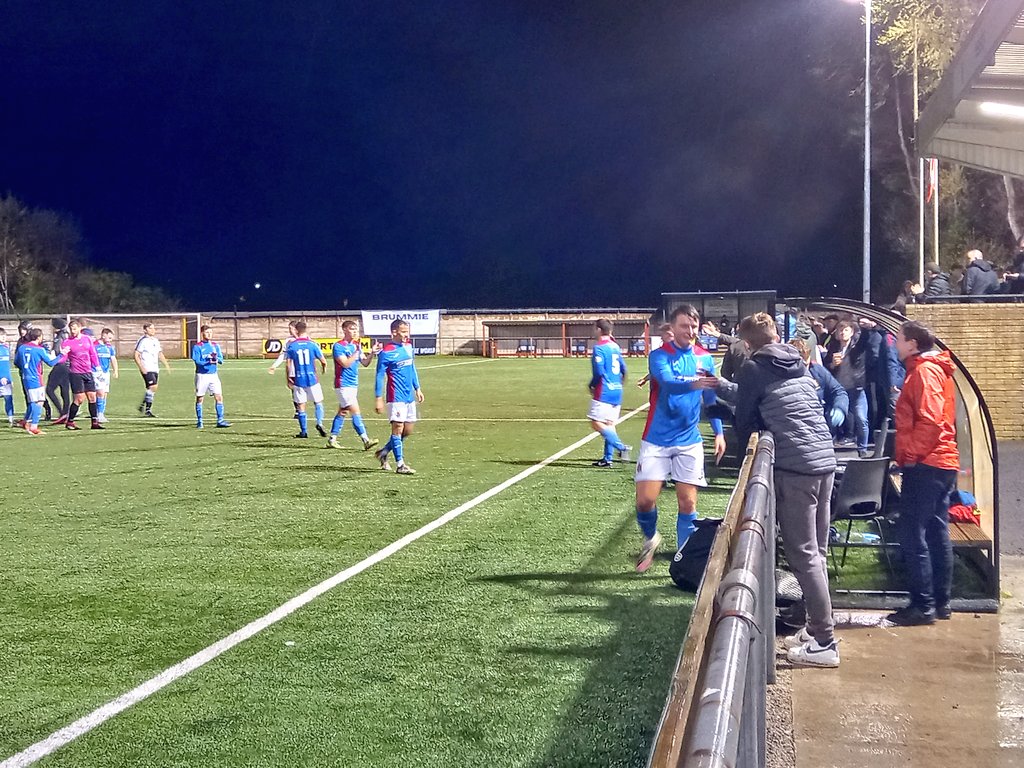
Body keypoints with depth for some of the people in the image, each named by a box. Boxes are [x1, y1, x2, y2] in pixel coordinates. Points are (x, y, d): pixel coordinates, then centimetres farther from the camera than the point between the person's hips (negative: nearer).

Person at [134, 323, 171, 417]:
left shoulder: (156, 341, 16)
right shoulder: (143, 341, -7)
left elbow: (160, 354, 24)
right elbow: (136, 355, -9)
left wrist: (166, 364, 12)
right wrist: (141, 367, -19)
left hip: (155, 369, 8)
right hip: (147, 369, -8)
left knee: (152, 389, 8)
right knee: (153, 387, -17)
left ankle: (142, 405, 23)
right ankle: (148, 409, -9)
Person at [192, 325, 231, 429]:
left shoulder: (216, 345, 9)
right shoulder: (197, 347, -4)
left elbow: (221, 360, 4)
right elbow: (197, 361, -13)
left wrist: (216, 358, -17)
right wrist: (209, 361, -25)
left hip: (214, 374, 3)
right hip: (202, 375, -3)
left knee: (219, 397, -6)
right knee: (199, 398, 6)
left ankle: (220, 420, -3)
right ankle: (199, 422, 16)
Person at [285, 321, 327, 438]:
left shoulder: (291, 345, -3)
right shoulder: (313, 344, -4)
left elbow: (289, 364, -2)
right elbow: (323, 361, 1)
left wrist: (289, 379, 11)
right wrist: (324, 368, 23)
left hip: (298, 380, 0)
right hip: (312, 379, 0)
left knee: (301, 406, 8)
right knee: (318, 402, 14)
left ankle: (303, 432, 9)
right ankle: (319, 423, -8)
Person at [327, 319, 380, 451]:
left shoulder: (356, 345, 12)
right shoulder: (338, 346, -11)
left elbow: (365, 363, 9)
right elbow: (345, 363, -21)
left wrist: (371, 353, -7)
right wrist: (357, 352, -23)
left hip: (353, 384, 9)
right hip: (343, 384, -9)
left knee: (343, 412, 13)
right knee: (356, 412, -13)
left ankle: (332, 439, 21)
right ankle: (365, 440, -16)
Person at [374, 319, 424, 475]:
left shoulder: (408, 346, 10)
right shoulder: (386, 352, -13)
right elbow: (380, 375, -11)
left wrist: (417, 388, 20)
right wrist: (379, 399, -13)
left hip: (409, 396, 8)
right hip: (396, 397, -8)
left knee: (407, 431, 11)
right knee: (398, 429, -5)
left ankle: (384, 453, 26)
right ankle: (400, 465, -1)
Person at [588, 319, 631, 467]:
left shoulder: (599, 348, -12)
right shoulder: (615, 346, 12)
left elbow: (598, 372, -18)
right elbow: (623, 369, 15)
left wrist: (591, 386, -2)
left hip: (604, 392, -8)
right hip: (617, 392, 8)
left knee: (596, 423, -7)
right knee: (609, 424, 10)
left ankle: (621, 447, -16)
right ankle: (607, 458, 11)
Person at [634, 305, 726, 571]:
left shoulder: (705, 359, 6)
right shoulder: (659, 355, -7)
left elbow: (711, 399, 15)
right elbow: (667, 381, -28)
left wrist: (719, 433, 9)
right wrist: (692, 383, -47)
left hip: (689, 441, 3)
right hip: (657, 440, -3)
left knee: (688, 503, 2)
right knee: (645, 500, -6)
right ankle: (651, 538, 24)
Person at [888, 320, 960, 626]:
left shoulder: (924, 371, -12)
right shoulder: (935, 369, 19)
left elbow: (929, 420, -22)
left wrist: (909, 454, -15)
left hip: (925, 465, -10)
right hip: (943, 463, 10)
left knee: (912, 535, -8)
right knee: (936, 533, 12)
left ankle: (923, 605, -6)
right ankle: (940, 602, 17)